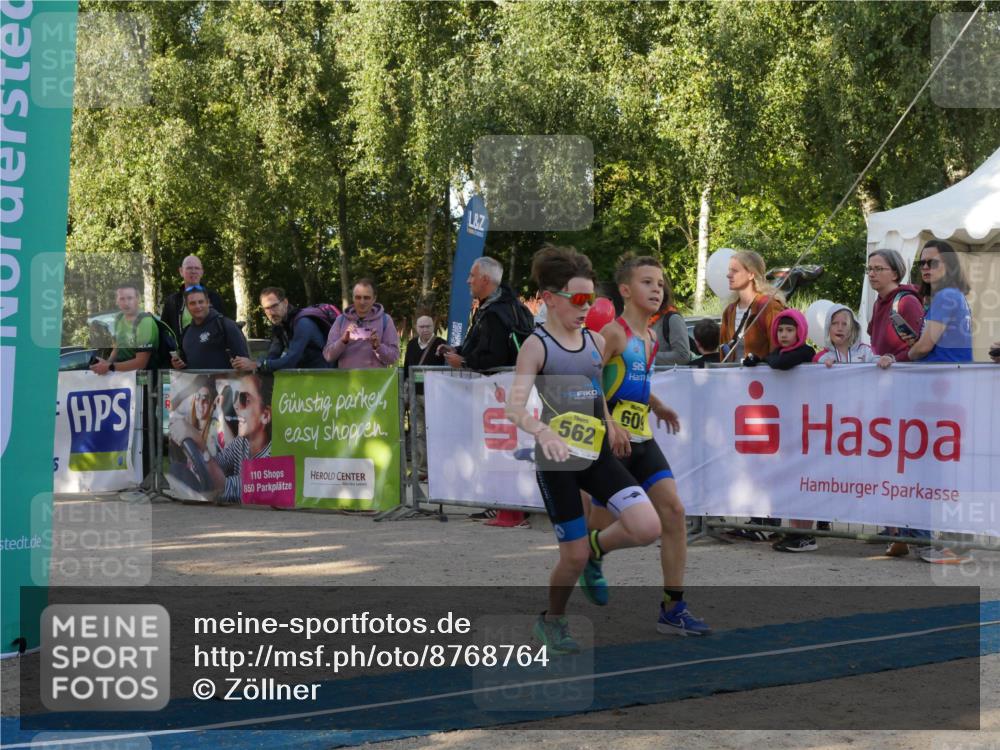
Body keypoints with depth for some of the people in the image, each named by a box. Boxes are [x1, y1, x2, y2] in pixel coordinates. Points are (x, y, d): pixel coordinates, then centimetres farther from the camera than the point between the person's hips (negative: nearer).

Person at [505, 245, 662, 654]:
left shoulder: (596, 341, 6)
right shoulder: (536, 346, -10)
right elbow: (514, 405, -22)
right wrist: (542, 432, -39)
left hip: (597, 454, 5)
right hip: (557, 459, -5)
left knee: (649, 528, -14)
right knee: (575, 557, 1)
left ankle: (596, 545, 16)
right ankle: (551, 620, 29)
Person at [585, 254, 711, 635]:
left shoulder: (650, 338, 12)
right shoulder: (613, 332, -13)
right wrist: (608, 424, -28)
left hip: (642, 441, 7)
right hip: (612, 442, -7)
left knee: (673, 511, -5)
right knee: (604, 526, 0)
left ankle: (673, 609, -1)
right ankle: (588, 559, 38)